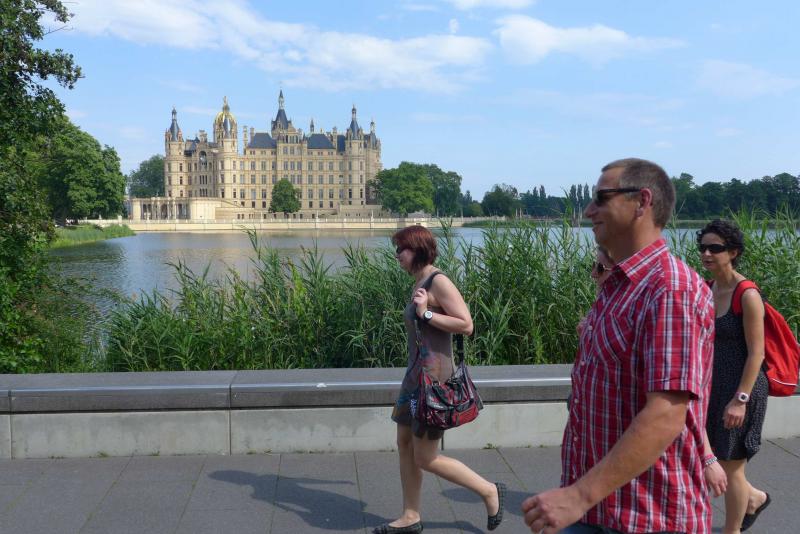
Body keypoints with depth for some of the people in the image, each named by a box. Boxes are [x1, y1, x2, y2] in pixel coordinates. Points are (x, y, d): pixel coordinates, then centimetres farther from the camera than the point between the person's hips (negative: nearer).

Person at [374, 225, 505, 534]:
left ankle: (489, 491, 15)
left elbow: (466, 325, -21)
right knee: (404, 444, 13)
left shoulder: (438, 282, -15)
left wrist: (425, 313, -20)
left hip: (433, 376, -9)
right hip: (416, 373, 10)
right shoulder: (419, 282, 11)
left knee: (425, 459, -1)